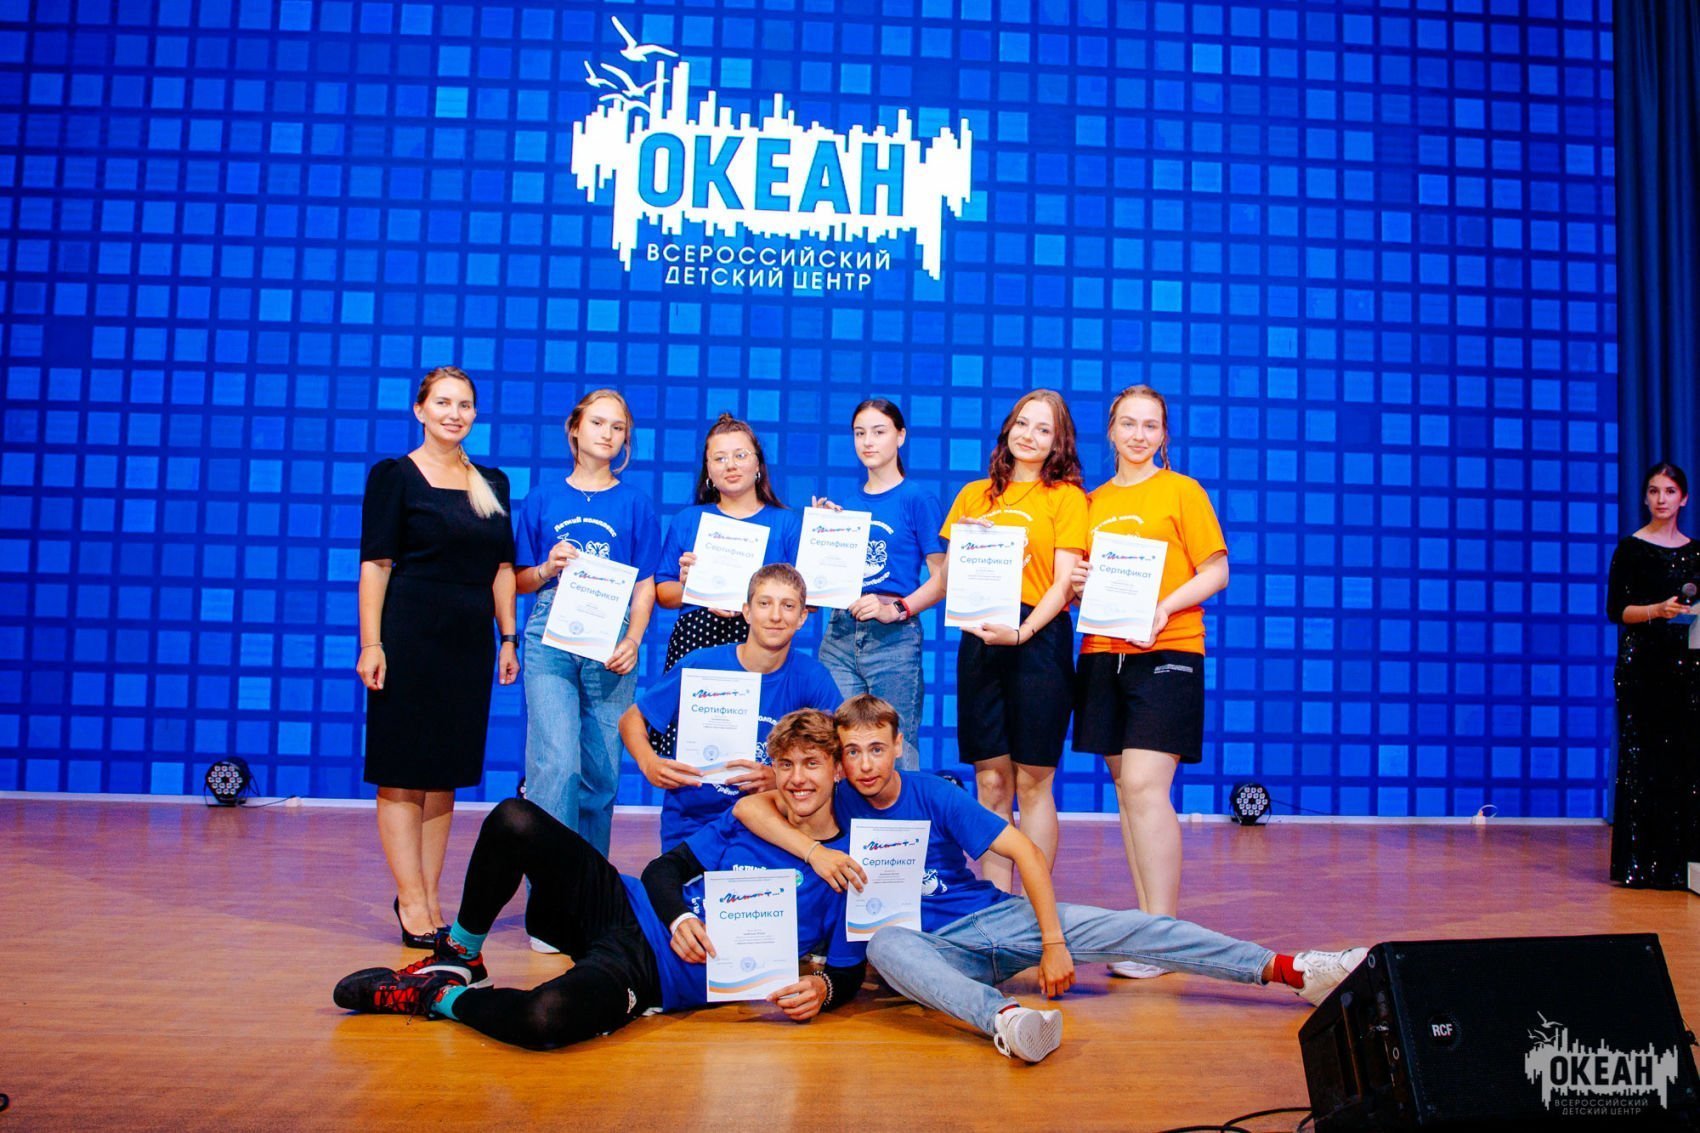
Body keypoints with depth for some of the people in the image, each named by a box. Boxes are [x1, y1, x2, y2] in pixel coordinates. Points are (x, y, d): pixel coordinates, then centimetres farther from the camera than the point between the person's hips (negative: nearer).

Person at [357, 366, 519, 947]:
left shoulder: (492, 483, 13)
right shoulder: (394, 475, 0)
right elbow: (375, 564, -6)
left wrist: (509, 639, 8)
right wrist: (371, 643, -13)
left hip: (470, 639, 5)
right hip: (410, 637, -5)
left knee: (445, 772, 9)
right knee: (403, 773, -1)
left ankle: (428, 899, 16)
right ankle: (412, 903, 3)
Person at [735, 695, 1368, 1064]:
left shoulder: (934, 797, -6)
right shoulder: (838, 805, -3)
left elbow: (1025, 851, -10)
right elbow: (749, 807, -12)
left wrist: (1053, 943, -18)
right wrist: (814, 852, -27)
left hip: (993, 918, 1)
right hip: (932, 950, -1)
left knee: (1123, 928, -16)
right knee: (884, 945, -37)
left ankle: (1291, 970, -18)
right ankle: (1001, 1019, -63)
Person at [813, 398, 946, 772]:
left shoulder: (917, 498, -1)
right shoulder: (846, 503, 15)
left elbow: (943, 577, -7)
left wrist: (897, 609, -19)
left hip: (892, 638, -5)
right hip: (840, 632, 5)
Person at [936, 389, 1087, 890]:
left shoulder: (1067, 497, 4)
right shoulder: (973, 495, 16)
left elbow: (1064, 584, -4)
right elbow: (950, 575, 17)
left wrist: (1021, 632, -18)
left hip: (1039, 638, -3)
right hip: (979, 641, 3)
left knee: (1033, 782, 0)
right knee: (991, 781, 6)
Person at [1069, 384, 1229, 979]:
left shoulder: (1182, 490, 2)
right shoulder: (1091, 502, 16)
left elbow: (1216, 572, -2)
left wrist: (1164, 607, -17)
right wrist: (1076, 584, -2)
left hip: (1165, 652, -5)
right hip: (1102, 654, 5)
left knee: (1145, 788, -13)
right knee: (1125, 789, 7)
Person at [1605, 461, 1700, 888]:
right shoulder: (1631, 548, 1)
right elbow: (1616, 609, -4)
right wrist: (1657, 609, -19)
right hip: (1642, 665, -4)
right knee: (1642, 759, -5)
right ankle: (1640, 862, 0)